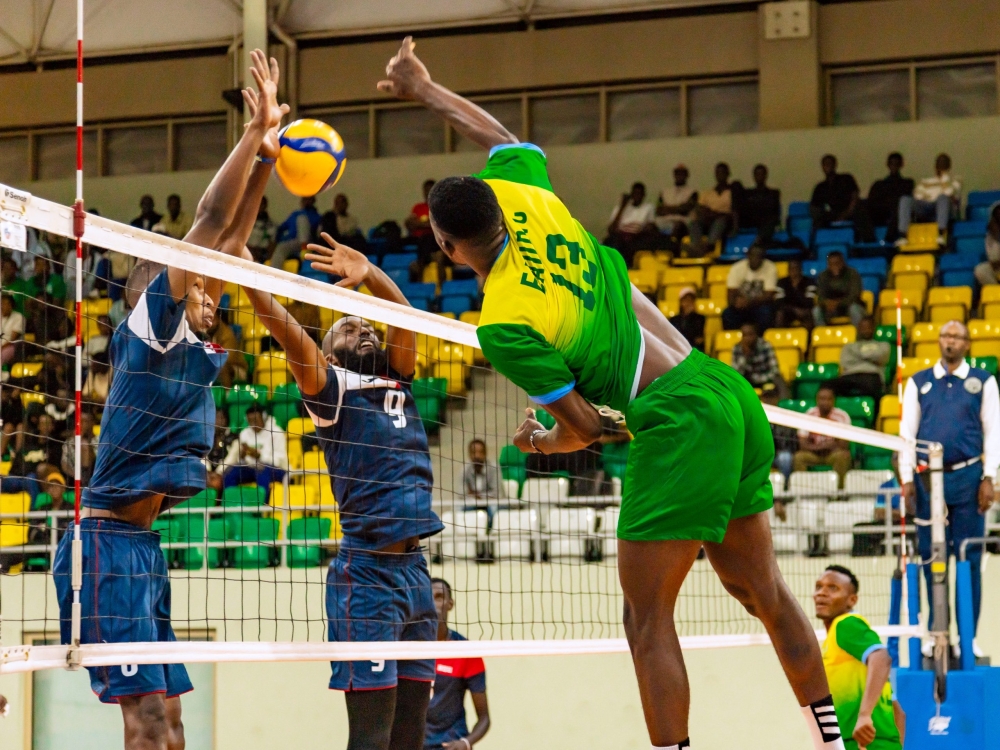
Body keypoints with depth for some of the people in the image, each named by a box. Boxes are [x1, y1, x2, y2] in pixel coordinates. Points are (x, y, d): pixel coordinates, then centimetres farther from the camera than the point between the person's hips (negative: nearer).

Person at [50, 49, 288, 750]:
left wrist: (266, 157, 18)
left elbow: (229, 239, 20)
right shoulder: (148, 329, -4)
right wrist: (255, 133, -7)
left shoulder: (191, 347, 17)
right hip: (107, 544, -9)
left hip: (142, 547, 9)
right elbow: (209, 221, -8)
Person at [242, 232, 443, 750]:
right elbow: (288, 334, -10)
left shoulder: (397, 382, 18)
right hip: (367, 571, -6)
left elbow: (403, 316, 6)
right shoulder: (331, 388, 4)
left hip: (415, 570, 6)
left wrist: (370, 275, -11)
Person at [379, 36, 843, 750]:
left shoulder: (503, 326, -16)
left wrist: (540, 442, 14)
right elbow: (506, 137, 27)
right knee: (762, 588, 20)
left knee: (648, 621, -2)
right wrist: (426, 89, 38)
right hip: (729, 391, 9)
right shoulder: (525, 198, 2)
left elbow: (586, 427, -8)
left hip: (676, 423, -9)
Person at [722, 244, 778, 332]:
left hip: (760, 304, -1)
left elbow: (769, 296, -14)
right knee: (727, 314, -30)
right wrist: (738, 302, -33)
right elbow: (731, 294, -9)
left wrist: (750, 302, -30)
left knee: (765, 313, -36)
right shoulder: (737, 268, -6)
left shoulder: (770, 268, -10)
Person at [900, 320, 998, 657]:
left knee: (969, 559, -1)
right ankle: (935, 633, 10)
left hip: (968, 477, -1)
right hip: (928, 478, 1)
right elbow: (907, 431, 9)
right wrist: (907, 479, 1)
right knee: (931, 558, 3)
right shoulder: (918, 383, 10)